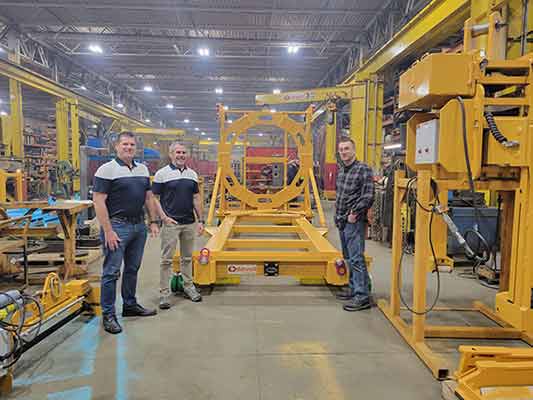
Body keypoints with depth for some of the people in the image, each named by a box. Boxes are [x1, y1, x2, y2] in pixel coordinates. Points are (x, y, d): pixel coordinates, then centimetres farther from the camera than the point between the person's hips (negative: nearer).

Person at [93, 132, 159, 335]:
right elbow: (98, 201, -14)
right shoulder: (107, 170, -10)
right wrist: (108, 231, -18)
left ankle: (130, 305, 31)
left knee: (132, 269, 17)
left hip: (139, 225, 7)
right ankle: (108, 315, 11)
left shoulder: (143, 169, 11)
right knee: (111, 272, 1)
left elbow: (149, 197, 16)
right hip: (118, 226, -7)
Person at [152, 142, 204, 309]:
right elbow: (154, 198, -4)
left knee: (187, 258, 15)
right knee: (166, 259, 1)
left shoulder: (192, 174, 9)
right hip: (171, 223, -4)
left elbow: (196, 198, 12)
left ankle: (188, 286, 27)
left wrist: (200, 220, 7)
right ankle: (164, 293, 9)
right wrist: (164, 217, -13)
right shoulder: (162, 174, -4)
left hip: (190, 223, 5)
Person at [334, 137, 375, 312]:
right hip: (342, 221, 9)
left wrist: (355, 213, -16)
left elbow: (368, 196, -17)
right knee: (348, 258, 16)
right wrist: (338, 214, 15)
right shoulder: (340, 170, 13)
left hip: (354, 221, -9)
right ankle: (354, 289, 28)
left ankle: (362, 296, -2)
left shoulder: (363, 169, -11)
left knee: (356, 258, -8)